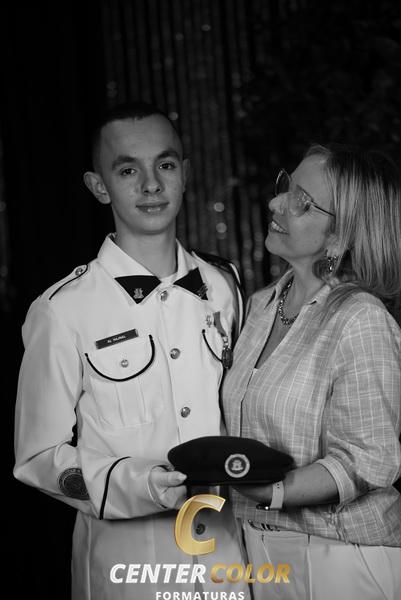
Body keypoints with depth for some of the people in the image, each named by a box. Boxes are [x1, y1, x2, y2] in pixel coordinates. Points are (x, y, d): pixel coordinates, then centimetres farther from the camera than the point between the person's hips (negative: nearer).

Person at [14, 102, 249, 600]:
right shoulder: (63, 310, -11)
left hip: (229, 545, 4)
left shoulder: (222, 286, 3)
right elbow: (37, 457, -7)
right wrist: (134, 484, -22)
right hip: (126, 557, -4)